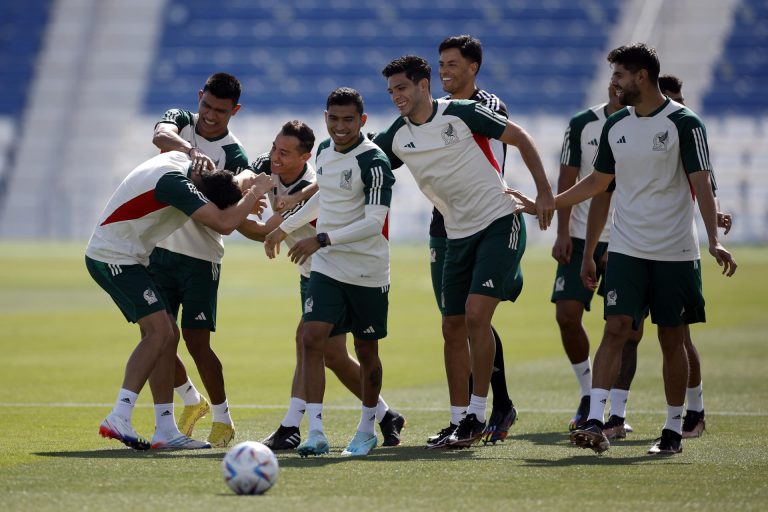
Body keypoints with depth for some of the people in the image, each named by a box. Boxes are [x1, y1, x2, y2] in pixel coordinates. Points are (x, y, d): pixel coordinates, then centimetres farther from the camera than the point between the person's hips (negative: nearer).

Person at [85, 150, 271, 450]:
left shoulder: (181, 159, 3)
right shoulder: (175, 182, -26)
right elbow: (224, 224, -31)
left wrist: (245, 199, 7)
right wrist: (254, 192, -15)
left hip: (126, 258, 10)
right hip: (113, 257, -10)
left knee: (167, 335, 5)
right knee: (158, 330, -20)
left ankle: (165, 430, 4)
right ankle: (118, 419, -25)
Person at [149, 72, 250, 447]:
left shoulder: (234, 157, -8)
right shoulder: (180, 120, 2)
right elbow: (161, 136, -24)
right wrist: (192, 151, -43)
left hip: (200, 257, -4)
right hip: (158, 248, 4)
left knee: (196, 340, -7)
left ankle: (222, 418, 9)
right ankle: (192, 401, 27)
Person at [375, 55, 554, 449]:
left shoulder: (462, 113, -10)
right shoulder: (397, 137, 4)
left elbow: (520, 138, -2)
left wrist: (544, 192, -6)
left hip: (500, 223, -6)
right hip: (458, 236, 6)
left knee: (476, 315, -17)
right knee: (453, 331, 4)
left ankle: (477, 417, -11)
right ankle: (461, 419, 15)